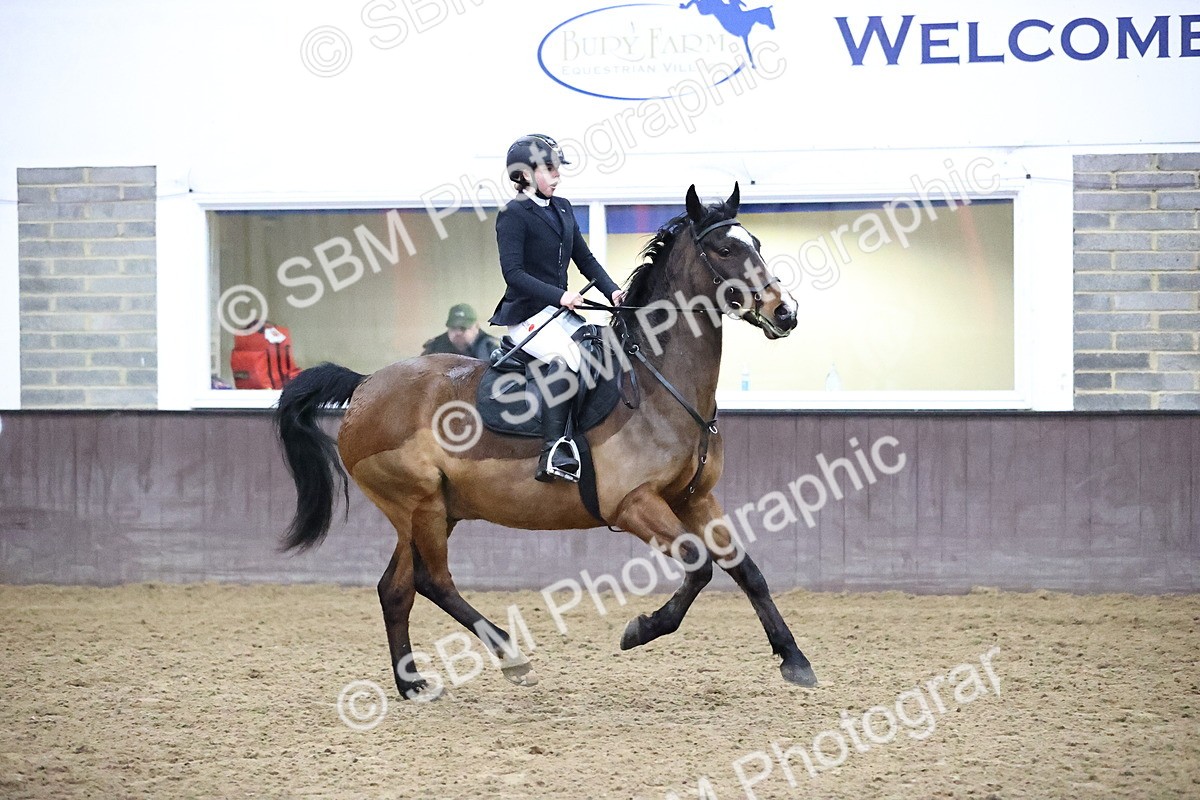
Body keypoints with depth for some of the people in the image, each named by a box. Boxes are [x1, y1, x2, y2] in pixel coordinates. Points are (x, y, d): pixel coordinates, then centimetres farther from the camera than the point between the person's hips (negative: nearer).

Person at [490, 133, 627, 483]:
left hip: (562, 311, 9)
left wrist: (612, 291, 2)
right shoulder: (513, 214, -7)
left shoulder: (562, 209, 17)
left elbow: (585, 259, 19)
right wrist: (558, 295, -26)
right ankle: (553, 452, -39)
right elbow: (513, 271, -17)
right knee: (565, 356, -34)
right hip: (527, 314, -9)